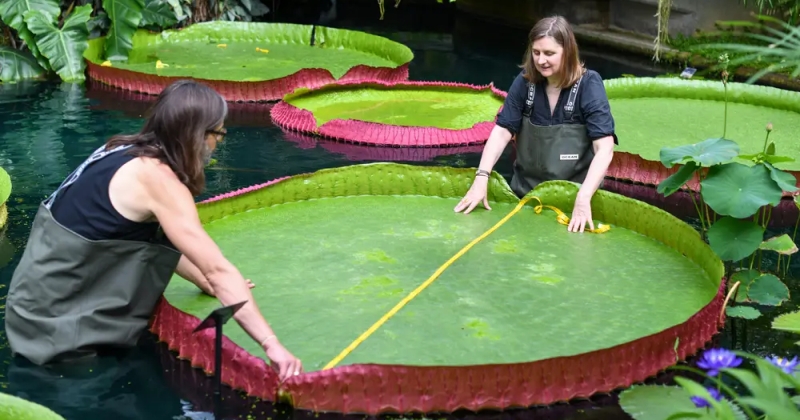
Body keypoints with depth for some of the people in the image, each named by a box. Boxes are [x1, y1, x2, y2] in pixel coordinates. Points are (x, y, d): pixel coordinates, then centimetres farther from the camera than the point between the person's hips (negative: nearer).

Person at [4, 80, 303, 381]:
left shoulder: (126, 151, 5)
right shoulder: (157, 178, -20)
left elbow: (163, 243, 15)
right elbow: (217, 269, -25)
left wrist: (210, 284, 15)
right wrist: (270, 344, -26)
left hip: (47, 292, 9)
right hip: (53, 318, -9)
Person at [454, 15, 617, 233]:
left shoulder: (588, 85, -16)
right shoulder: (525, 81, -4)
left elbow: (605, 148, -23)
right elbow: (502, 132, -8)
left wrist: (583, 198, -36)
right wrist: (481, 178, -23)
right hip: (525, 194, 3)